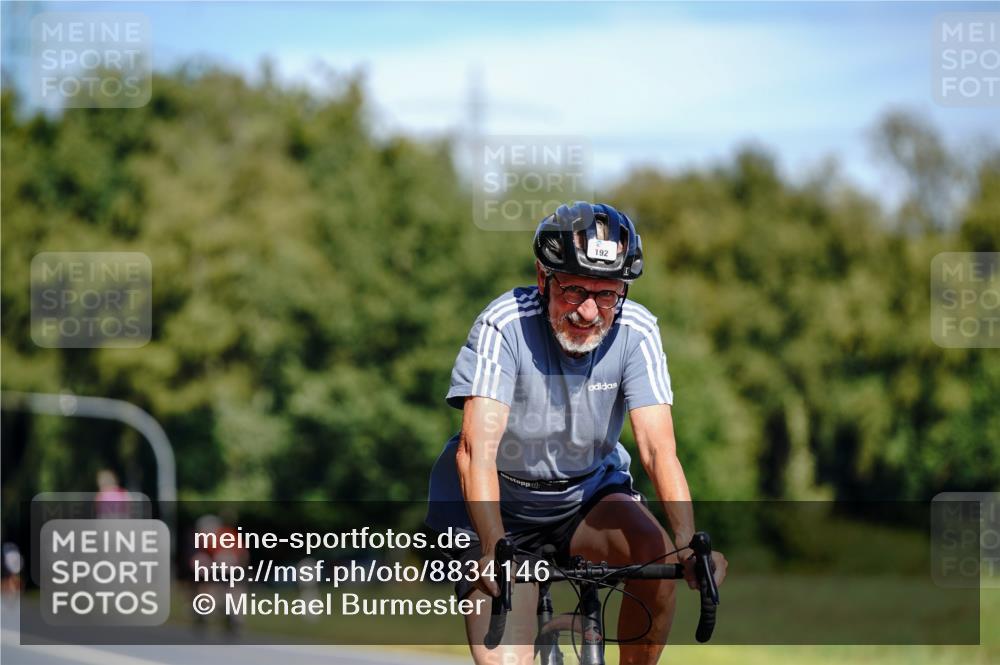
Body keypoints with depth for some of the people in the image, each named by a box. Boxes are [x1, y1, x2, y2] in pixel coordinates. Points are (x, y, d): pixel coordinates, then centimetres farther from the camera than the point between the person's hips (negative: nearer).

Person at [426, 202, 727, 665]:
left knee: (657, 554, -28)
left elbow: (658, 448, -25)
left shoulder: (636, 333, -17)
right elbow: (477, 448, -34)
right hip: (503, 504, -2)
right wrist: (494, 550, -49)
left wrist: (689, 541, -42)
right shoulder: (505, 327, -25)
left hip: (588, 493, 2)